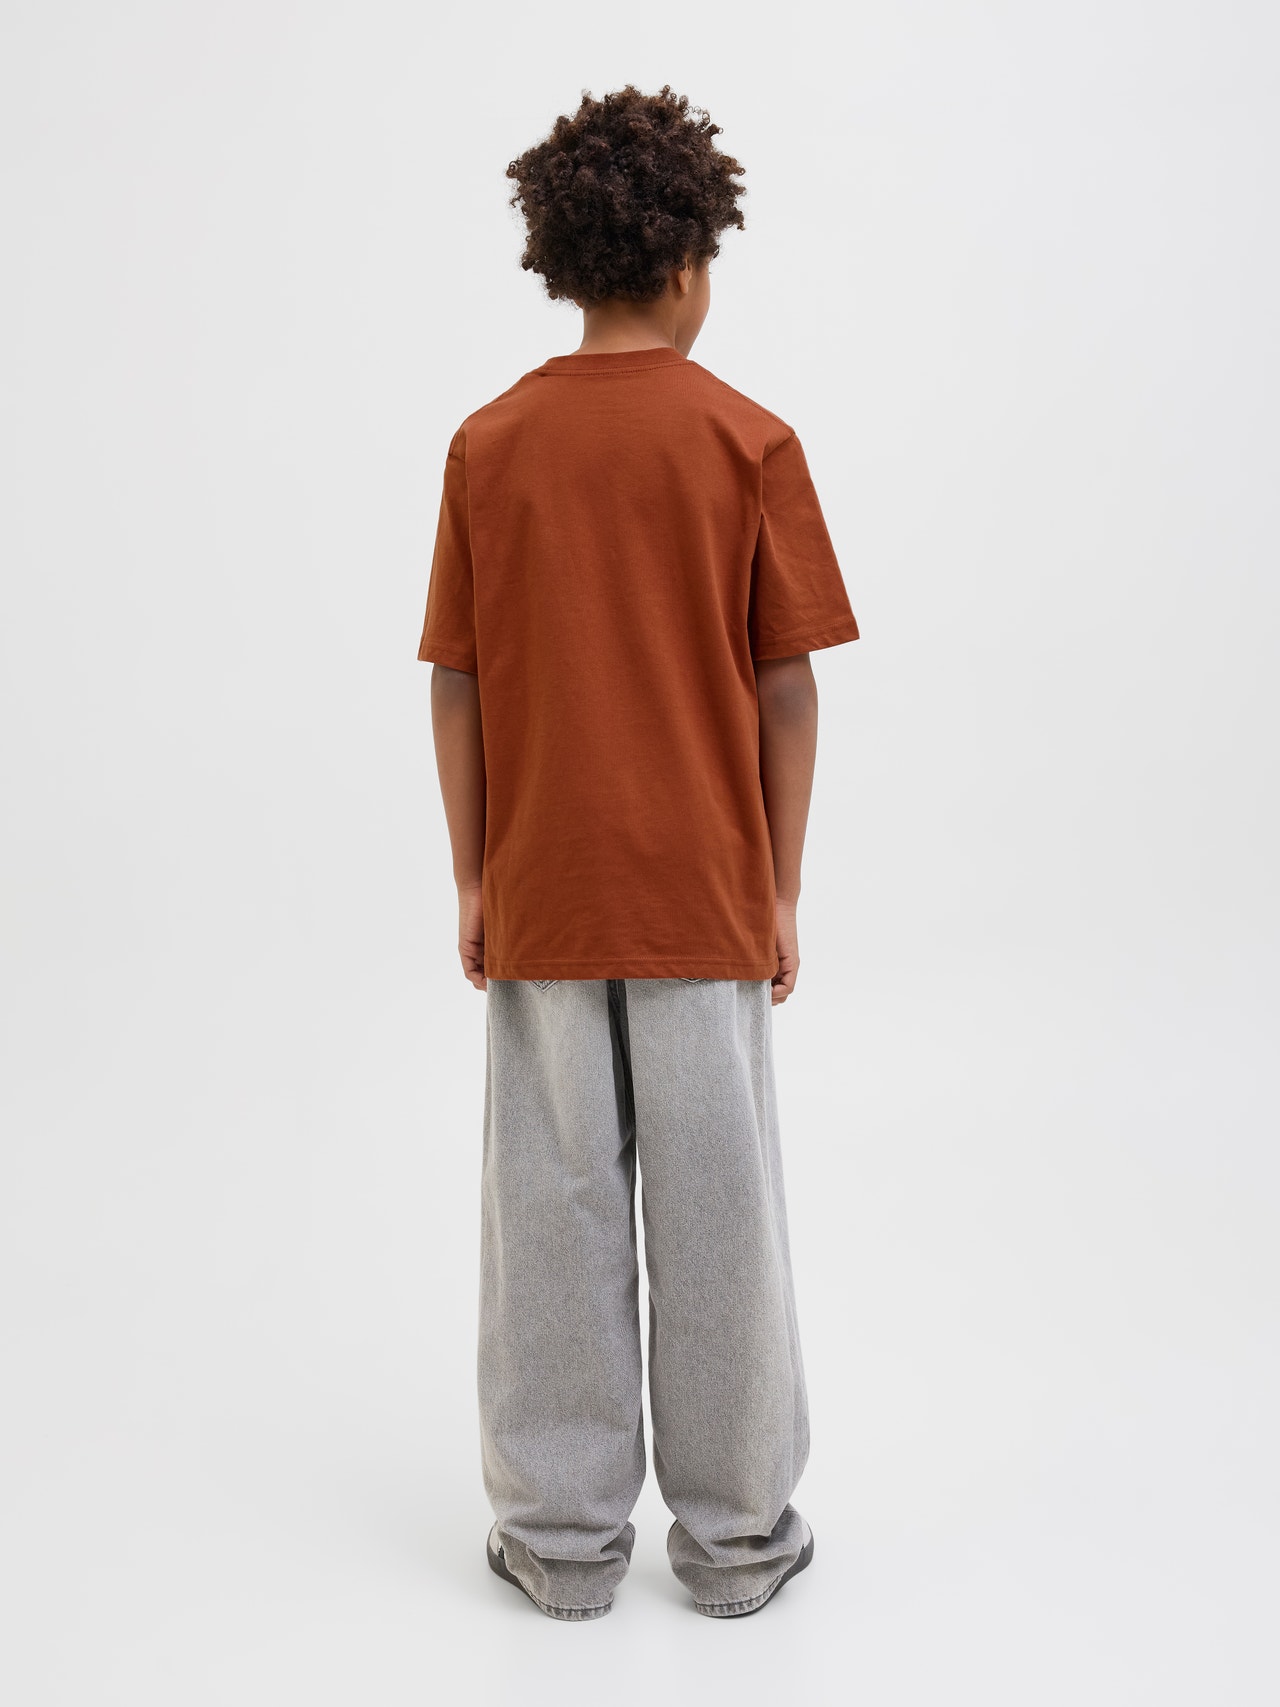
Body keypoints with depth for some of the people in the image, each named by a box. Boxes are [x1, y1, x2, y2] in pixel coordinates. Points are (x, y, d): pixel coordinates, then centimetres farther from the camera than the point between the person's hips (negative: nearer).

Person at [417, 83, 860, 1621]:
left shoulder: (489, 445, 1)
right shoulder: (747, 441, -5)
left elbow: (457, 686, 1)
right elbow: (786, 690, -5)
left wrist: (471, 880, 9)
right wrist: (782, 891, 3)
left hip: (540, 894, 2)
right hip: (703, 892, -1)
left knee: (555, 1205, 9)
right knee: (715, 1205, 8)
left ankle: (563, 1532, 21)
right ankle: (734, 1532, 22)